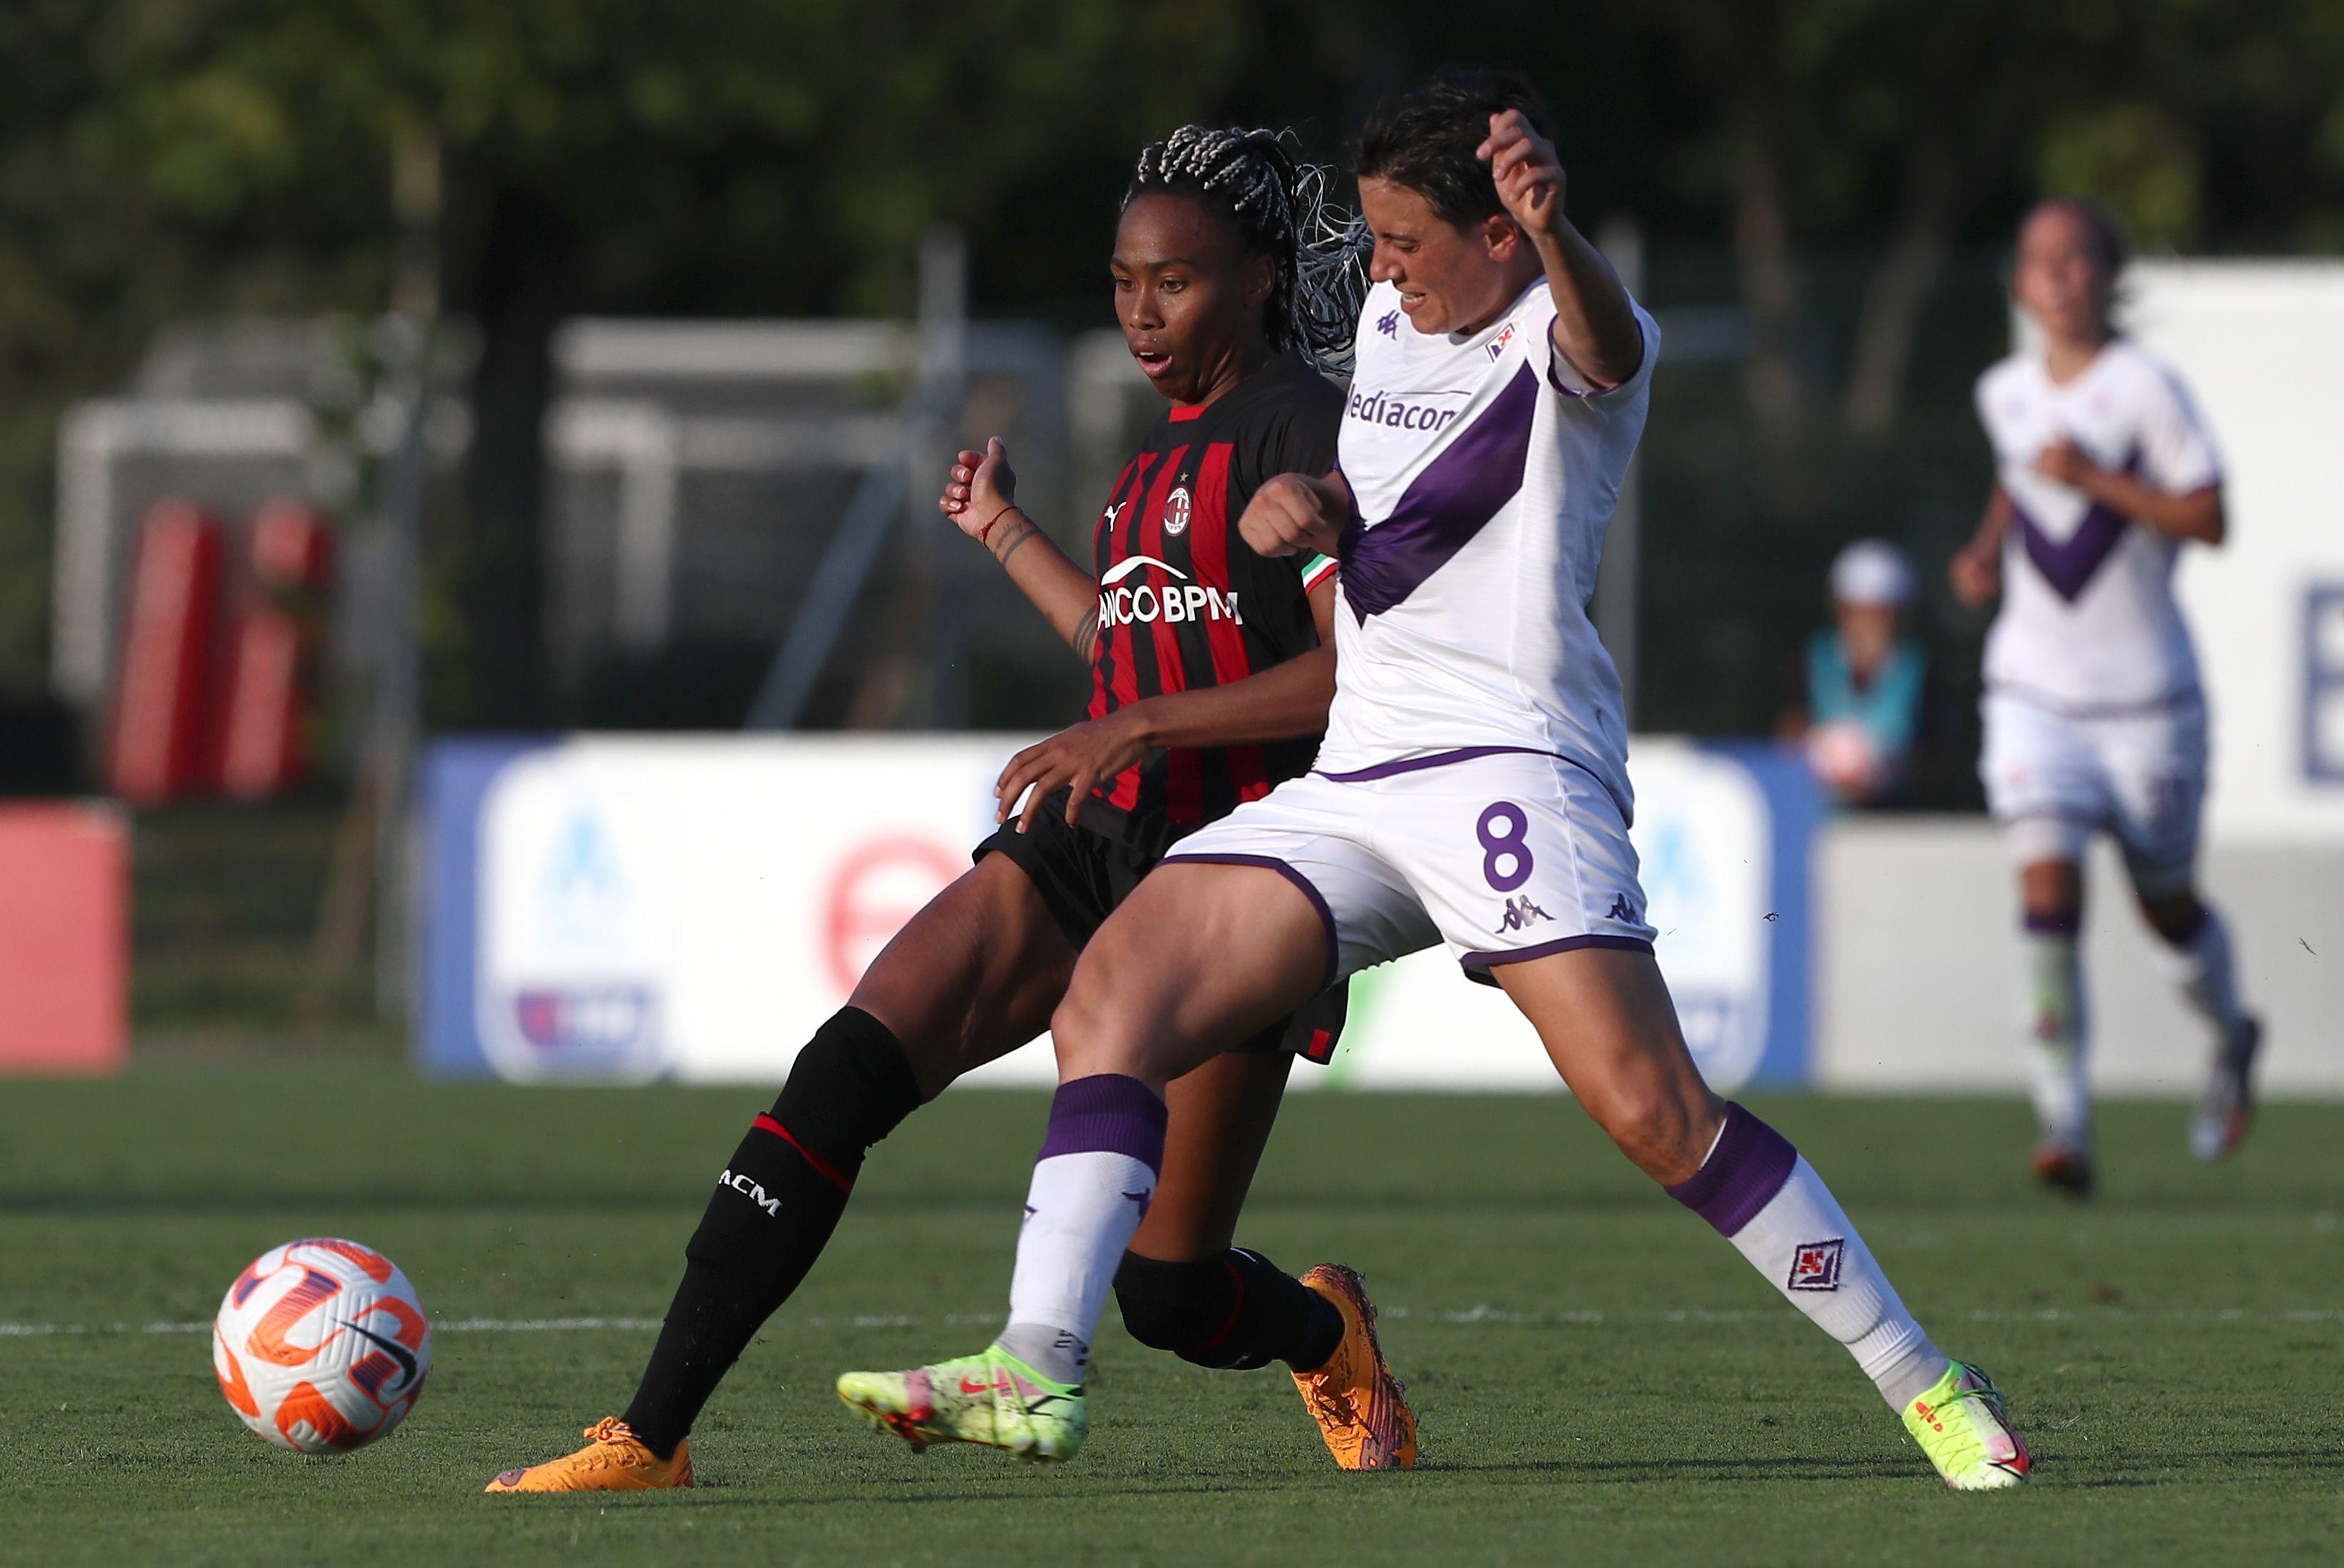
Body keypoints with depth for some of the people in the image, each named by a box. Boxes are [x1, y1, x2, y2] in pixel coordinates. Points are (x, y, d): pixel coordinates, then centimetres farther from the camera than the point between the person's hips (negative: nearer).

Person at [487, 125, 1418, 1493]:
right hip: (1100, 840, 7)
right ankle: (650, 1439, -18)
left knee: (1167, 1290, -2)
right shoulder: (1177, 444, 18)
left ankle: (1326, 1336, 36)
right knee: (846, 1072, -16)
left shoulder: (1305, 425, -8)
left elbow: (1359, 672, -19)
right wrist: (1009, 536, 40)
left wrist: (1132, 730, -23)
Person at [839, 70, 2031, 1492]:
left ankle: (1926, 1385, -9)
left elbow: (1601, 340, -32)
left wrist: (1556, 239, -57)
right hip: (1349, 782, 8)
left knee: (1651, 1108, -19)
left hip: (1507, 763, -8)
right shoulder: (1387, 323, 18)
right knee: (1112, 994, -8)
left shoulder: (1565, 337, -6)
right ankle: (1038, 1372, -16)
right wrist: (1297, 491, 10)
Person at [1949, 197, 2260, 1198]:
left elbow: (2208, 520, -15)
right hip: (2035, 692, 3)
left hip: (2146, 696, -3)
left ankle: (2228, 1041, 43)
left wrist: (2097, 480, -23)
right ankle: (2064, 1121, -14)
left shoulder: (2145, 389, -12)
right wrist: (1988, 550, 9)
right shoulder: (2005, 394, 4)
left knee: (2168, 905, 12)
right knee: (2047, 895, -15)